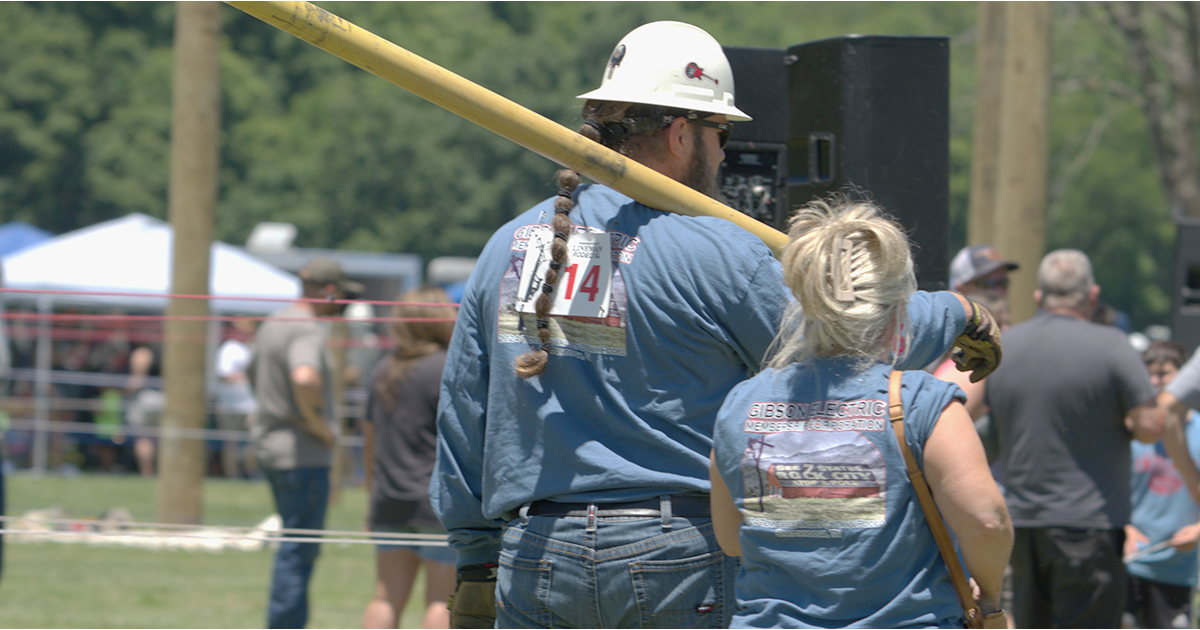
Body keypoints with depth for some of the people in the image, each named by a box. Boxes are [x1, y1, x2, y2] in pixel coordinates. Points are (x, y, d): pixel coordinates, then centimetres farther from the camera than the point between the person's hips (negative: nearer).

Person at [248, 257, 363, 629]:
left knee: (298, 546, 18)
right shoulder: (308, 330, -18)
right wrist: (317, 423, -23)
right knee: (299, 550, -5)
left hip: (270, 444, 10)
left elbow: (253, 370, 32)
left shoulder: (273, 324, 13)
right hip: (303, 454, -10)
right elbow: (305, 378, -38)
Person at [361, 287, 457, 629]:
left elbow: (370, 439, 19)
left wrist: (373, 494, 28)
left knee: (387, 596, 7)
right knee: (442, 600, -2)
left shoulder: (384, 369, 12)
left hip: (389, 501, 7)